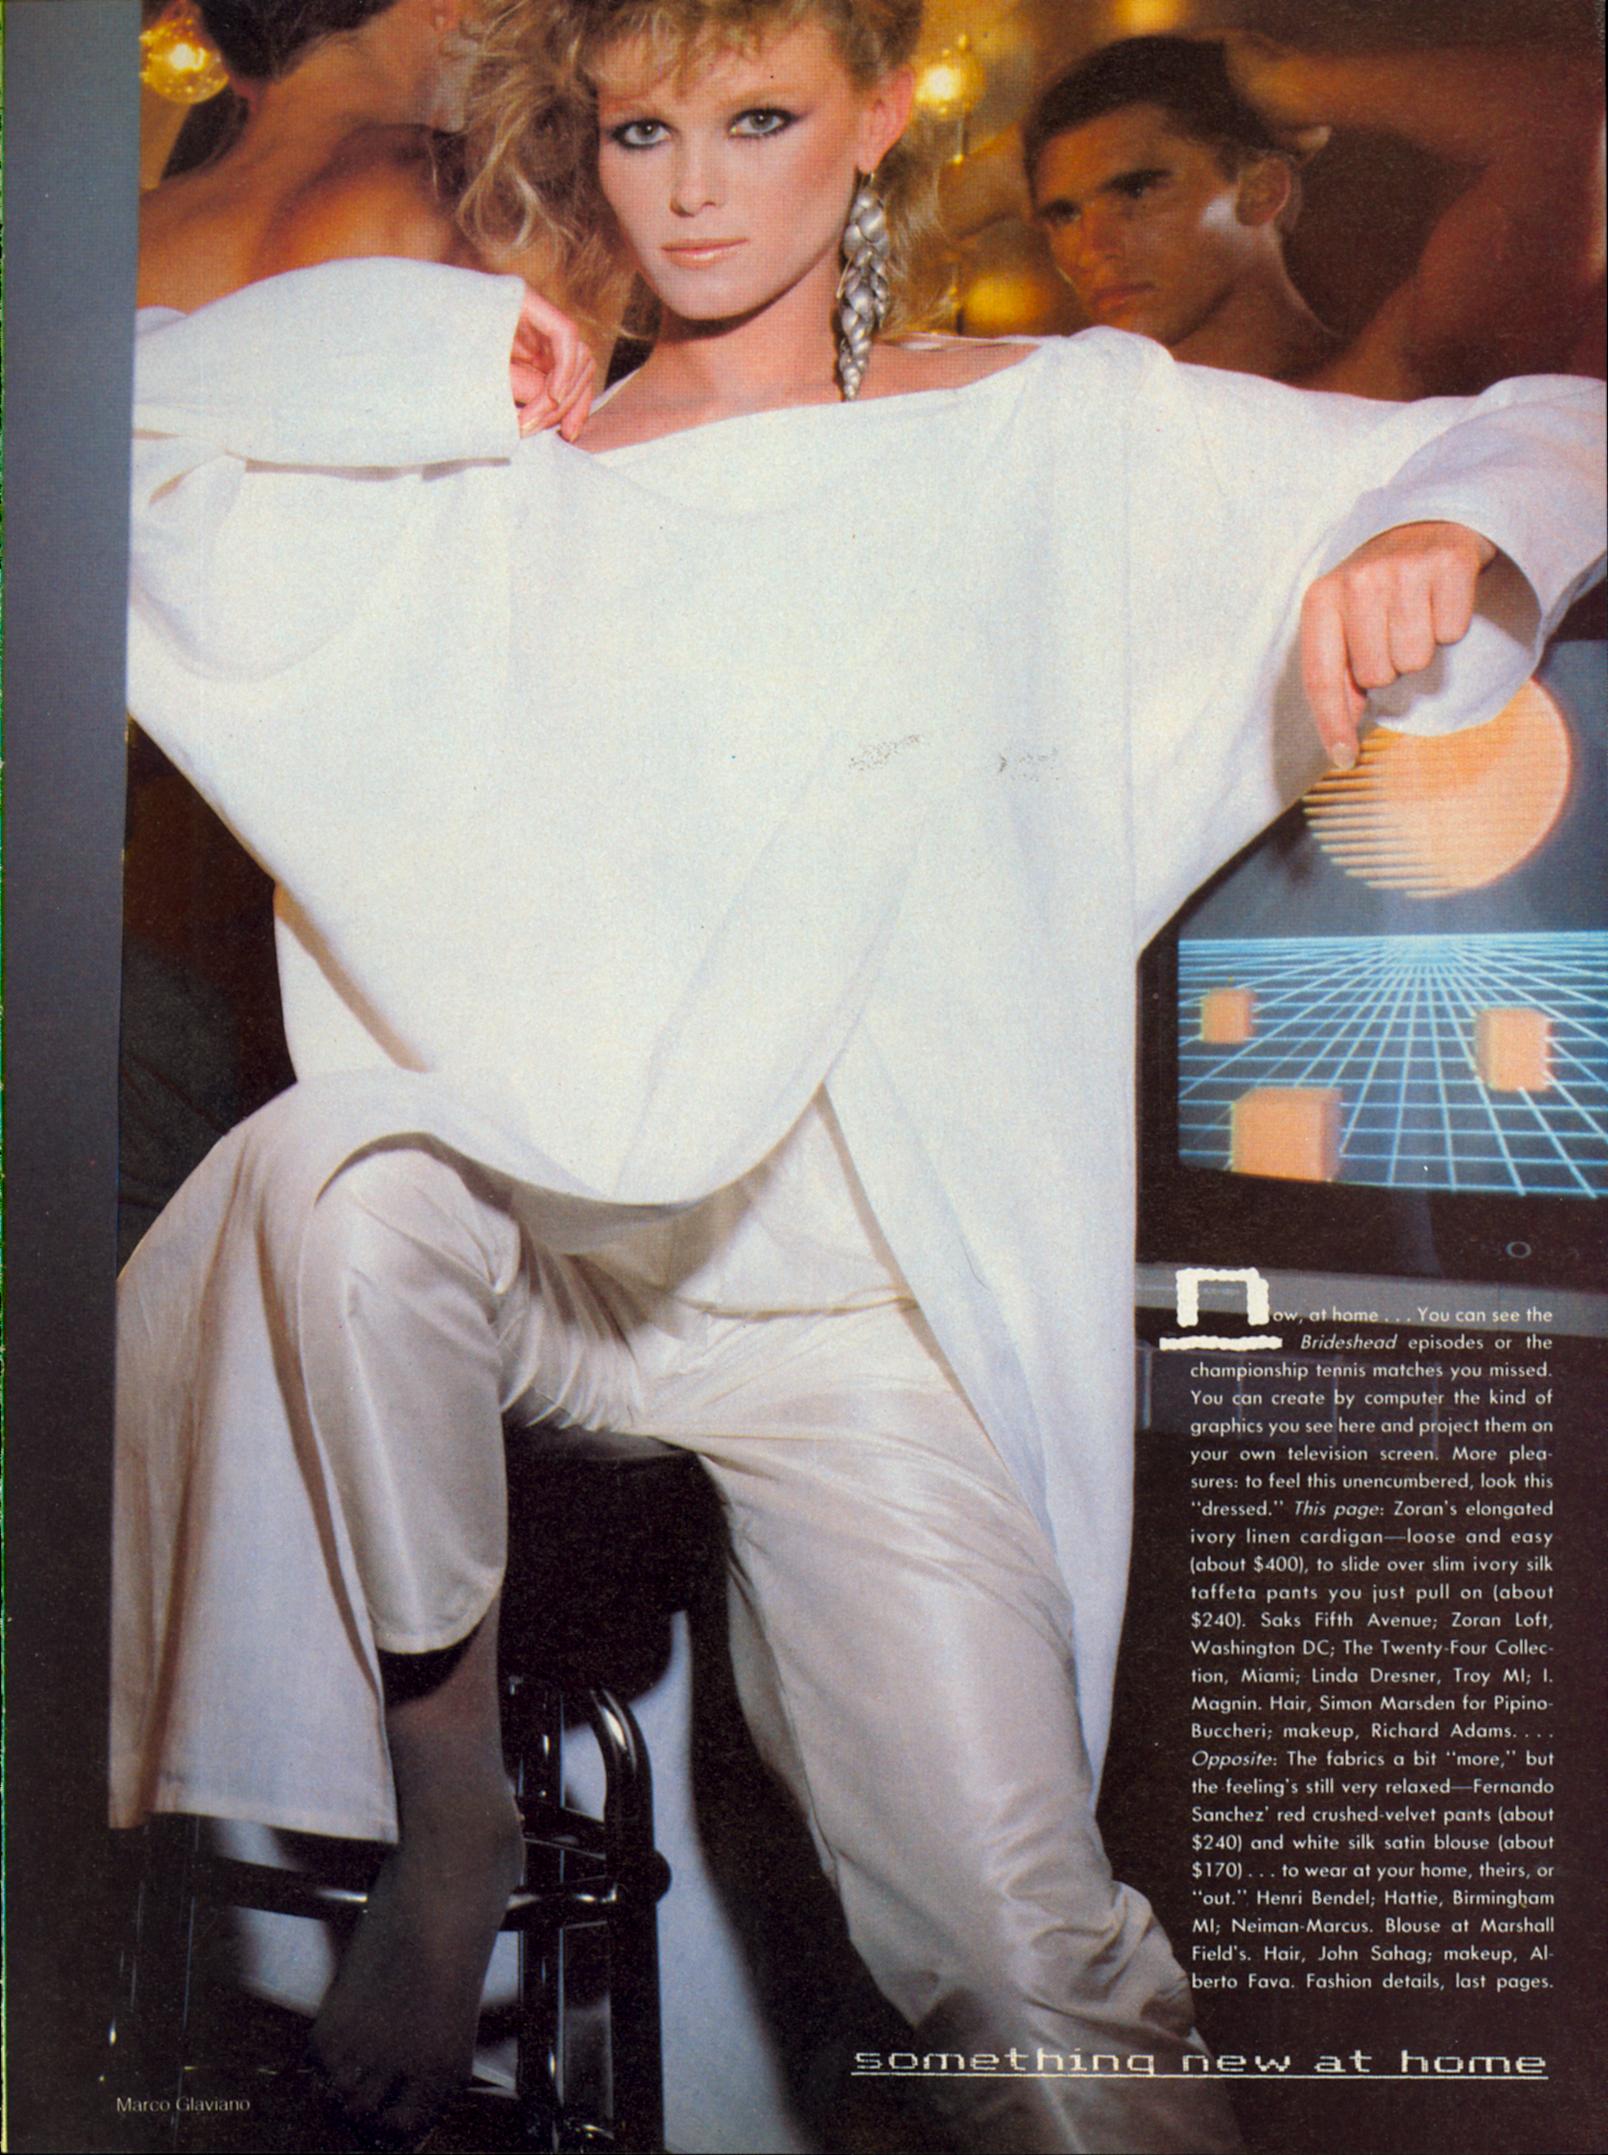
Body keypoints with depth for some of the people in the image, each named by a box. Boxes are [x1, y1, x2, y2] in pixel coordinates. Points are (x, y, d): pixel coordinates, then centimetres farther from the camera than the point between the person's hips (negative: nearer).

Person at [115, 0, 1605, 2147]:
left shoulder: (1053, 433, 6)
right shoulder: (484, 465, 10)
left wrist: (1435, 537, -16)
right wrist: (431, 358, -5)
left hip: (860, 1304, -1)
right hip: (541, 1223, 2)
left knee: (1039, 1982, -15)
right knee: (336, 1156, -32)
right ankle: (447, 1827, -9)